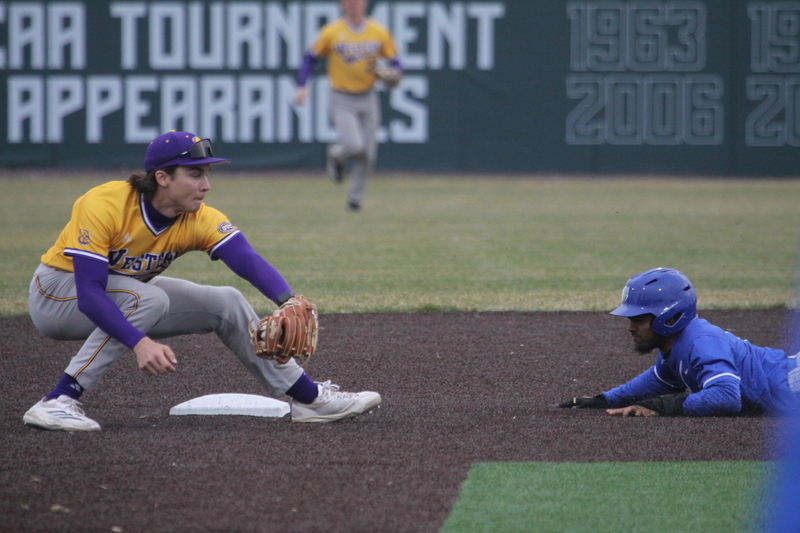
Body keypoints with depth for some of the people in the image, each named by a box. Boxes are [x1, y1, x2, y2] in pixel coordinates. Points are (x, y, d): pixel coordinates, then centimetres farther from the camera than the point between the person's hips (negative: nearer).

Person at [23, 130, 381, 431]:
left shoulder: (201, 221, -16)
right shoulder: (104, 206, -32)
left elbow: (248, 261, -34)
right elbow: (89, 293, -38)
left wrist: (289, 303, -53)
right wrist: (139, 342, -51)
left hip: (124, 295, 6)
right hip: (57, 292, -6)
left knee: (225, 303, -2)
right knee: (150, 299, -33)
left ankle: (308, 397, 8)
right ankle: (57, 403, -34)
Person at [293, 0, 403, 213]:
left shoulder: (379, 33, 0)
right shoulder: (331, 33, -6)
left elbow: (394, 62, 7)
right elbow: (311, 57, 2)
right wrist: (302, 86, -8)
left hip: (367, 99, 3)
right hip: (342, 100, -3)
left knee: (367, 154, 3)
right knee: (353, 145, -20)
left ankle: (355, 198, 21)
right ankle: (335, 156, 16)